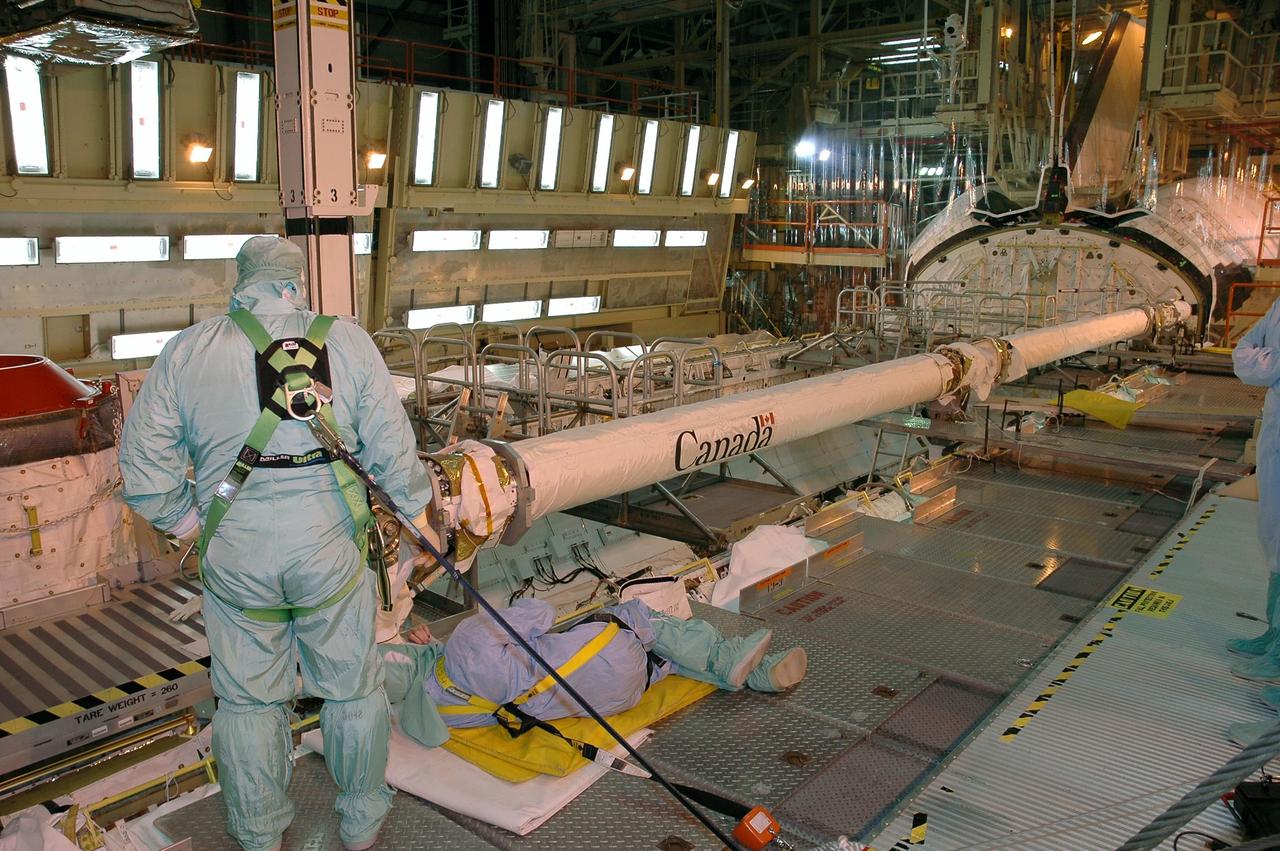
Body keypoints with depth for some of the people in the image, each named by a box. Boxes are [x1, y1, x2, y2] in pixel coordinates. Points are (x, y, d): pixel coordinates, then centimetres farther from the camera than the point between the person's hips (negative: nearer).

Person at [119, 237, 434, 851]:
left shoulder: (185, 351, 1)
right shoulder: (347, 342, -4)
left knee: (248, 700, 19)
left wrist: (180, 518, 16)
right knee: (352, 690, 17)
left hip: (235, 559, 1)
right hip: (330, 551, -1)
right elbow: (391, 447, -5)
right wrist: (416, 506, 10)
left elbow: (143, 461, 2)